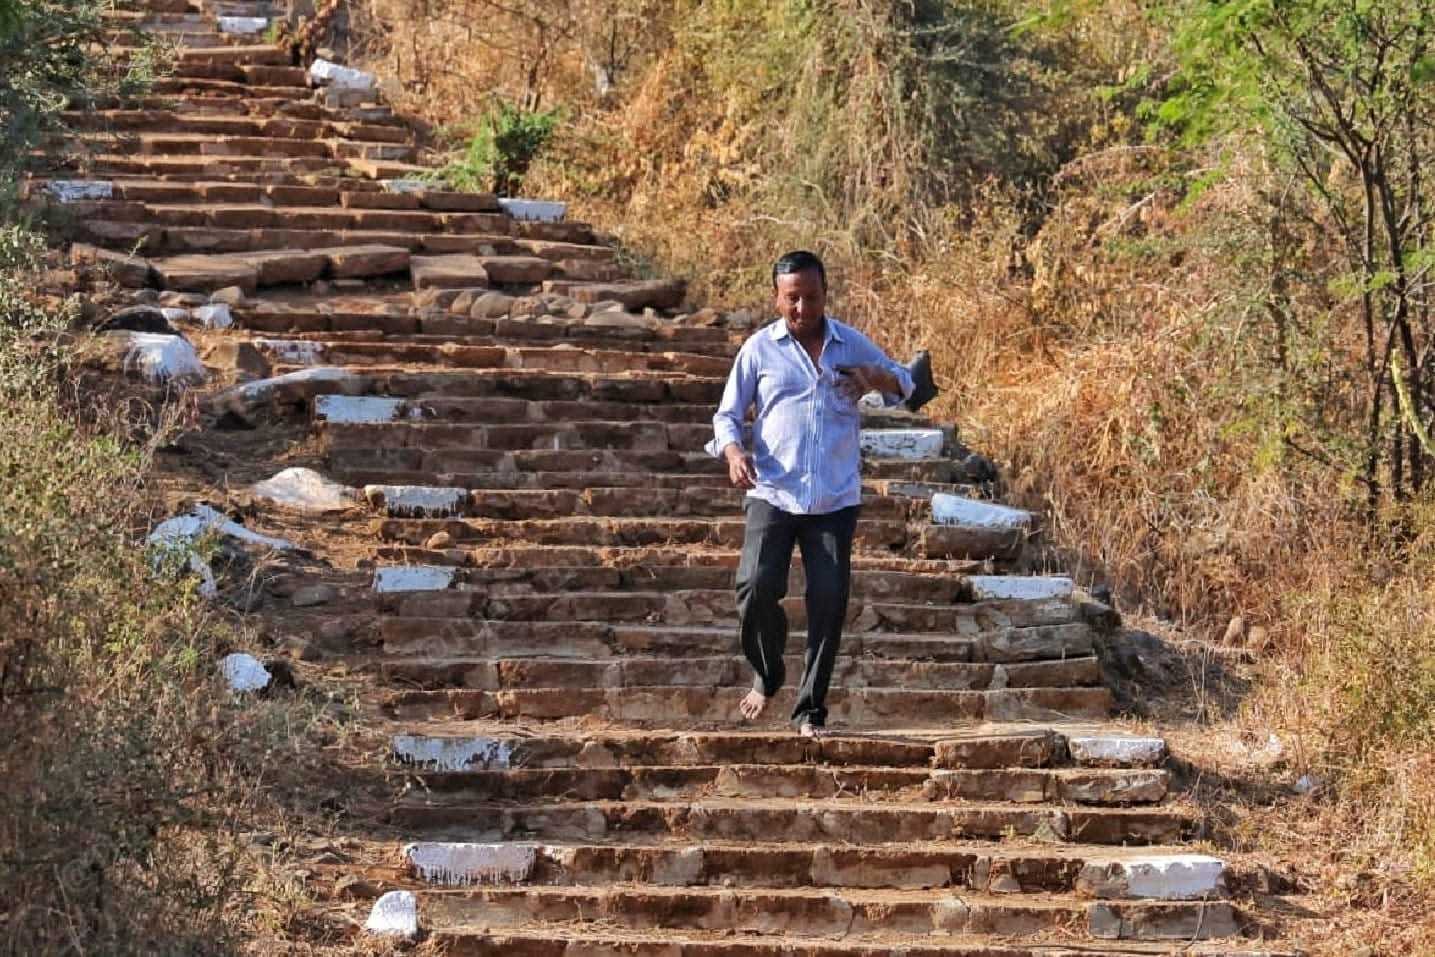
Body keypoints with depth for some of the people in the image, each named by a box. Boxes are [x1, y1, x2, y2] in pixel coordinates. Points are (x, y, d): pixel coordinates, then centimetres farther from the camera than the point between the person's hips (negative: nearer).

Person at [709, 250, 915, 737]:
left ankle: (811, 709, 8)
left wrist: (879, 379, -3)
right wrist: (732, 450, -13)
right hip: (773, 495, -1)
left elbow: (903, 383, 21)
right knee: (757, 586, -16)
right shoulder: (759, 349, 5)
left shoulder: (852, 345, 9)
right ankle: (766, 675, 12)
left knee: (829, 599, -5)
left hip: (836, 500, 1)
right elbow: (727, 414, 10)